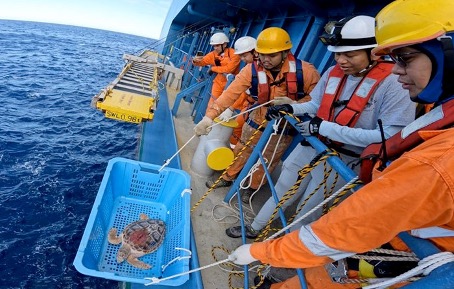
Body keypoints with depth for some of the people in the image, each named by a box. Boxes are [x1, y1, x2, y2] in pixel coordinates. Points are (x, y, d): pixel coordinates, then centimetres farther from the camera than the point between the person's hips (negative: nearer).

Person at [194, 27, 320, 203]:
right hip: (256, 122, 1)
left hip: (284, 128, -1)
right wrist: (209, 116, -41)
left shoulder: (305, 71, -25)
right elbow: (230, 93, -29)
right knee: (241, 151, 19)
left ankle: (252, 187, 43)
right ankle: (228, 178, 44)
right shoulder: (252, 70, -21)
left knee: (267, 161, 16)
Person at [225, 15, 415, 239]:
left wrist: (326, 128, -30)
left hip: (344, 159, -5)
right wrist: (291, 109, -13)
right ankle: (255, 228, 41)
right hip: (311, 145, 5)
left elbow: (388, 136, -27)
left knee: (308, 210, 11)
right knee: (282, 190, 18)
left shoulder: (394, 84, -20)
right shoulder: (332, 73, -4)